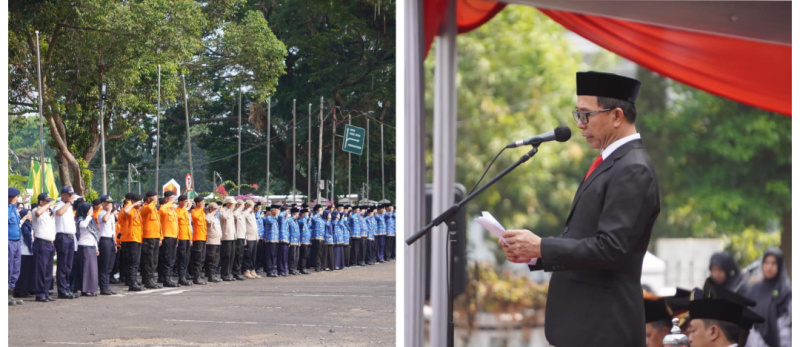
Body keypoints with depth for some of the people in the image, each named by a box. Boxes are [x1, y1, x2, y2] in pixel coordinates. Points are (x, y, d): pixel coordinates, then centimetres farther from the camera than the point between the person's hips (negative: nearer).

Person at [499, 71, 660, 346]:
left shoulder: (633, 171, -14)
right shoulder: (610, 163, 17)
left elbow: (611, 248, -22)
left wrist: (541, 247, -17)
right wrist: (533, 254, 5)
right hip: (583, 323, 10)